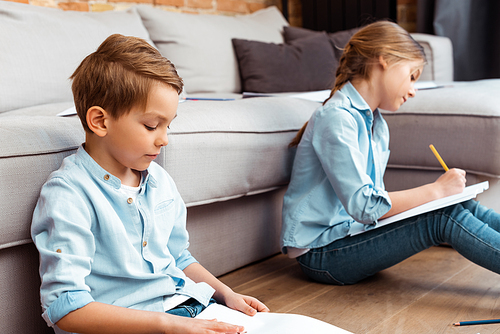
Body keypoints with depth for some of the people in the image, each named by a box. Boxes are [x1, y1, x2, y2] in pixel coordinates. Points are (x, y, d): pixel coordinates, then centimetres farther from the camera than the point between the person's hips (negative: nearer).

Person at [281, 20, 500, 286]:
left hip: (352, 230, 9)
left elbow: (376, 196, 11)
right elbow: (364, 206, -26)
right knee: (445, 217, -19)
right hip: (321, 252, -9)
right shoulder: (336, 118, -20)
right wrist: (437, 190, -16)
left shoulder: (377, 125, 12)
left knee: (458, 205, -5)